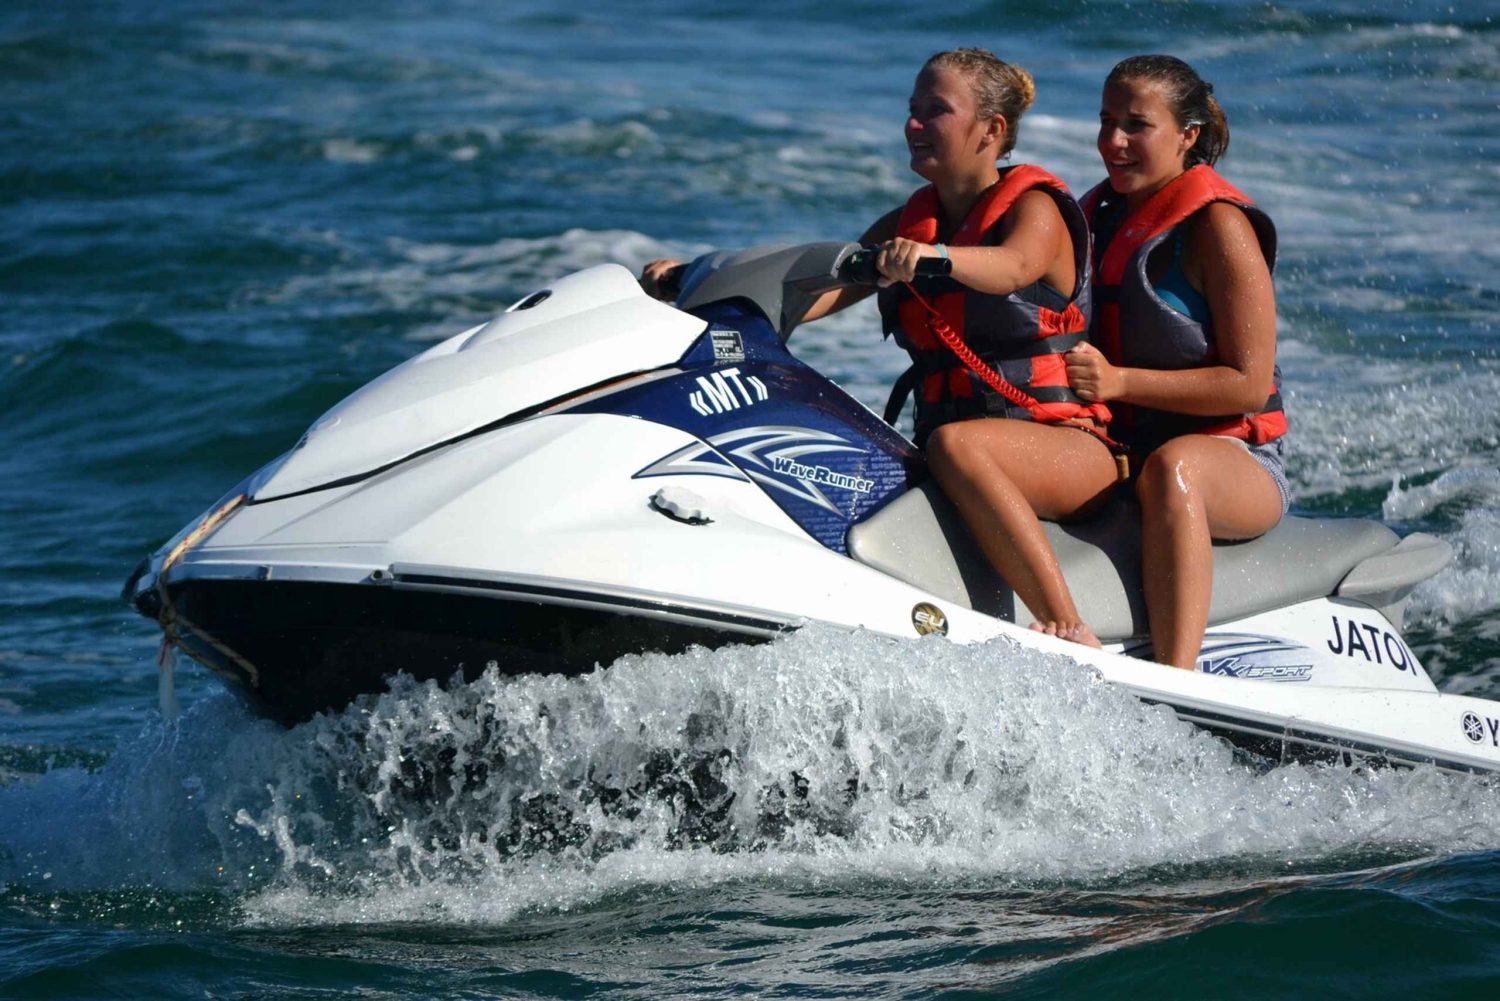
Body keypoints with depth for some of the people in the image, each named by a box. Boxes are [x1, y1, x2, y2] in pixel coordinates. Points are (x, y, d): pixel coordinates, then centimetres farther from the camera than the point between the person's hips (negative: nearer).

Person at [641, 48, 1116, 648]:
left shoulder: (1034, 206, -4)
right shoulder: (905, 226, 16)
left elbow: (1011, 267, -28)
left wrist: (931, 256, -49)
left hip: (1068, 446, -6)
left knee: (955, 445, -38)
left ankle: (1068, 631, -43)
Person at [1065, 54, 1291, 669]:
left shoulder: (1216, 225, -9)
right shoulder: (1096, 214, 12)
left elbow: (1250, 384, -14)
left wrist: (1118, 382, -22)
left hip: (1236, 462, -6)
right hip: (1118, 454, 6)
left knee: (1173, 466, -42)